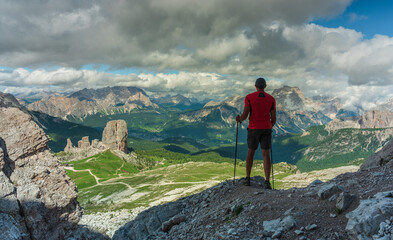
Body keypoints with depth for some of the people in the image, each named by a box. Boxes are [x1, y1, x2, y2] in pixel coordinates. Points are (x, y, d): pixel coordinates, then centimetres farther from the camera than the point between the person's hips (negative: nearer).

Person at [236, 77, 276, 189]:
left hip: (253, 129, -1)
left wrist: (239, 119, 13)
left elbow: (245, 115, -10)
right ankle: (267, 181, -6)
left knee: (250, 153, 14)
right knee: (266, 154, 2)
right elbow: (273, 118, 2)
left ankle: (247, 179, 15)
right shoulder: (271, 99, 3)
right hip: (266, 129, 1)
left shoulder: (249, 97, -4)